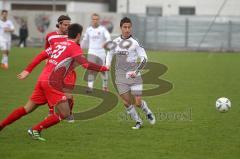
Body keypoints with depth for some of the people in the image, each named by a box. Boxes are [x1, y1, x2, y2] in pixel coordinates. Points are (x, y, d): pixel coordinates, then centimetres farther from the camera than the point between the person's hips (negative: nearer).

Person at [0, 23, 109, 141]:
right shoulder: (75, 48, -4)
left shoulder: (59, 44, 18)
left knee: (27, 109, 18)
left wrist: (28, 70, 17)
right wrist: (103, 68, -10)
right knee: (64, 113, -1)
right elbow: (85, 64, -19)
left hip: (42, 79, 8)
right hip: (52, 82, -8)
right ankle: (35, 130, -2)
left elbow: (41, 56, 15)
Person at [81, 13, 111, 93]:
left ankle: (105, 86, 27)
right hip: (92, 52, 1)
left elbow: (108, 37, -17)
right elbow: (85, 40, 23)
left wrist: (106, 42, -38)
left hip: (101, 53, -1)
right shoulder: (88, 29, 7)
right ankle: (90, 87, -18)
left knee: (103, 70, 8)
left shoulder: (102, 29, -2)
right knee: (91, 70, -14)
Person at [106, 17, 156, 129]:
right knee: (127, 102, -1)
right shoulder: (115, 42, 3)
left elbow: (144, 58, -7)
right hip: (120, 76, 3)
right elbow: (110, 53, 22)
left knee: (138, 102, -5)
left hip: (134, 76, -3)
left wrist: (136, 71, -17)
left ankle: (148, 113, 27)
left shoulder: (135, 42, -9)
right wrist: (107, 64, 5)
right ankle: (138, 122, 17)